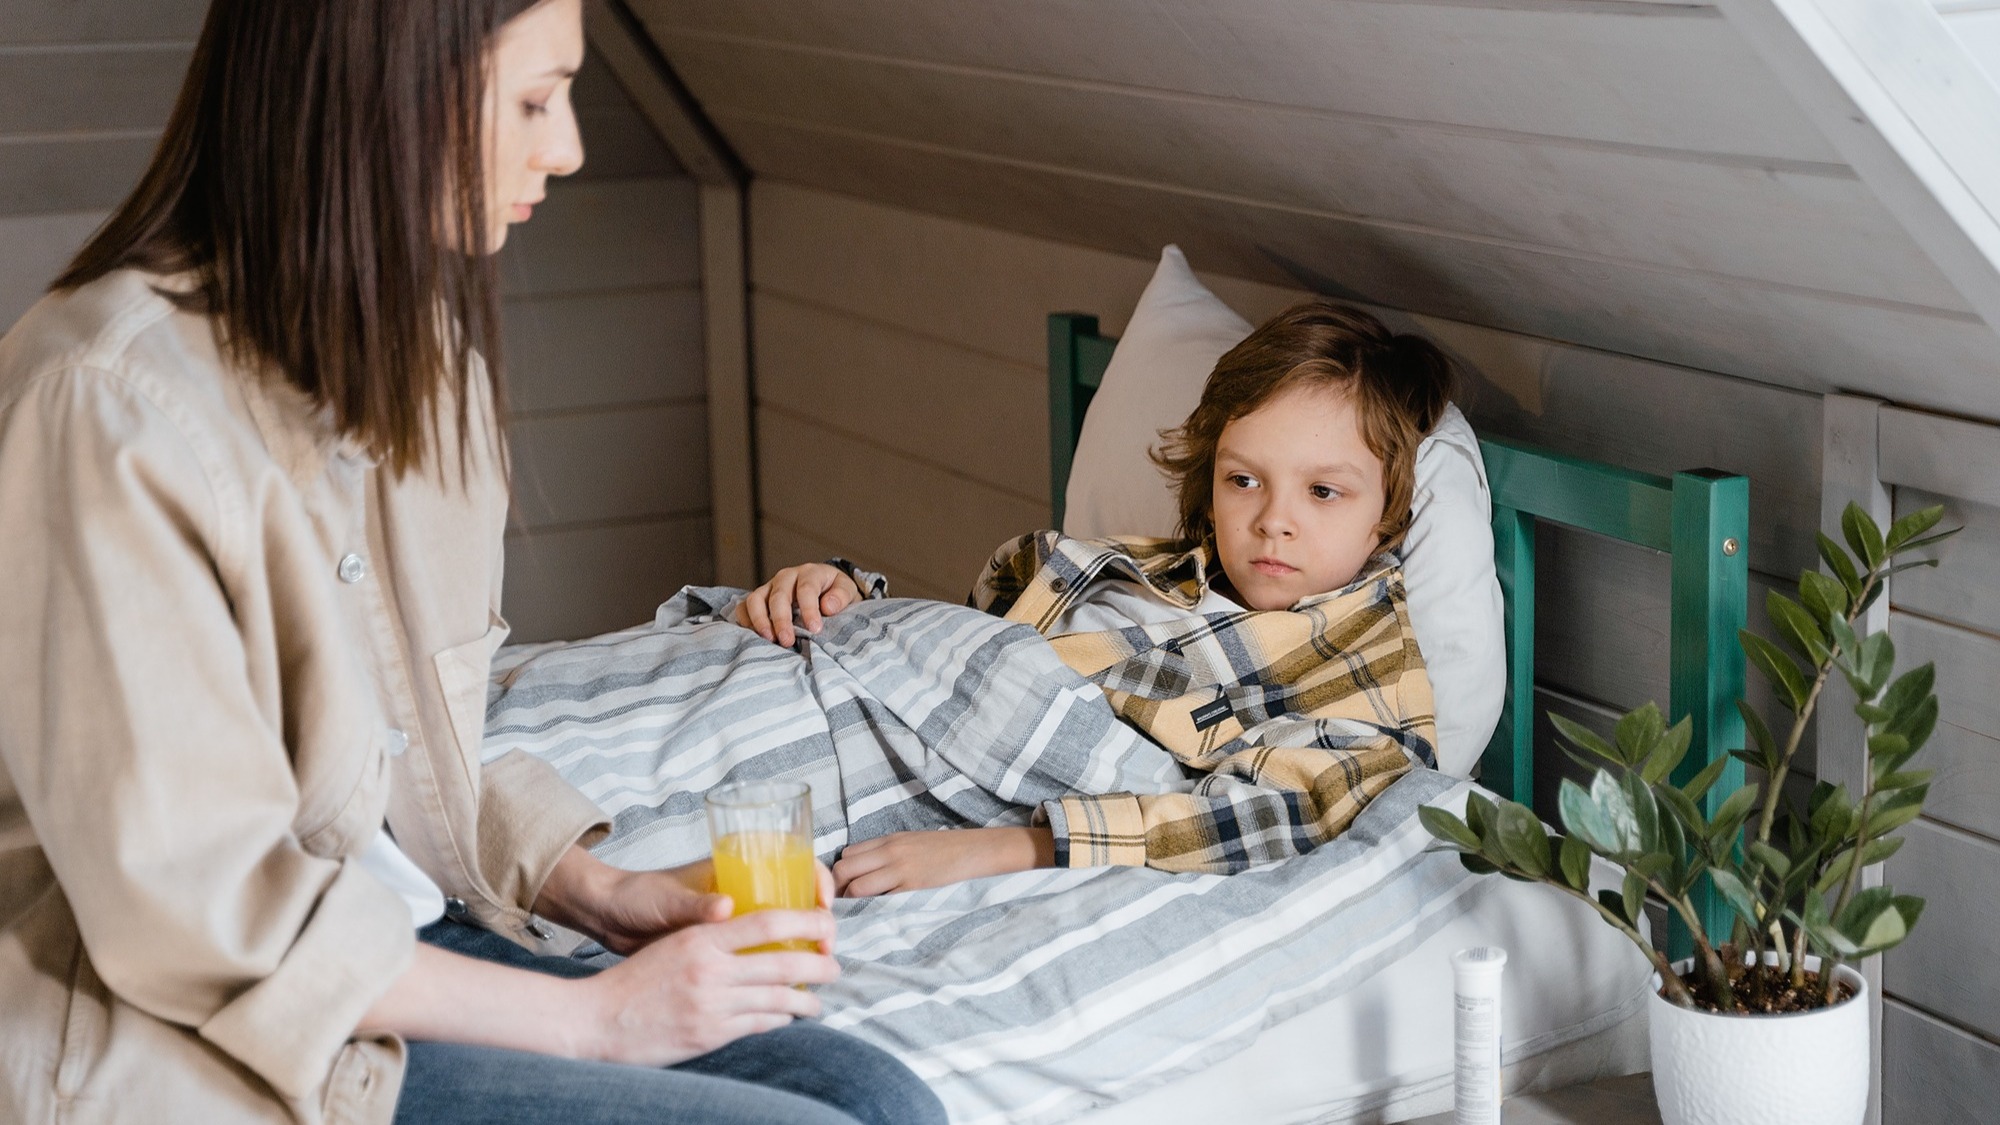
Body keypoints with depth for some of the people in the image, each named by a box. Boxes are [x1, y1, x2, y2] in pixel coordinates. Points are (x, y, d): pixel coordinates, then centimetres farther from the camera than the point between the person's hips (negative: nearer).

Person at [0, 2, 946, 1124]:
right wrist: (591, 1017, -16)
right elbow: (193, 913, -20)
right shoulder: (111, 403, -20)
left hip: (403, 934, 8)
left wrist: (597, 892, 0)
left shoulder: (415, 342, 9)